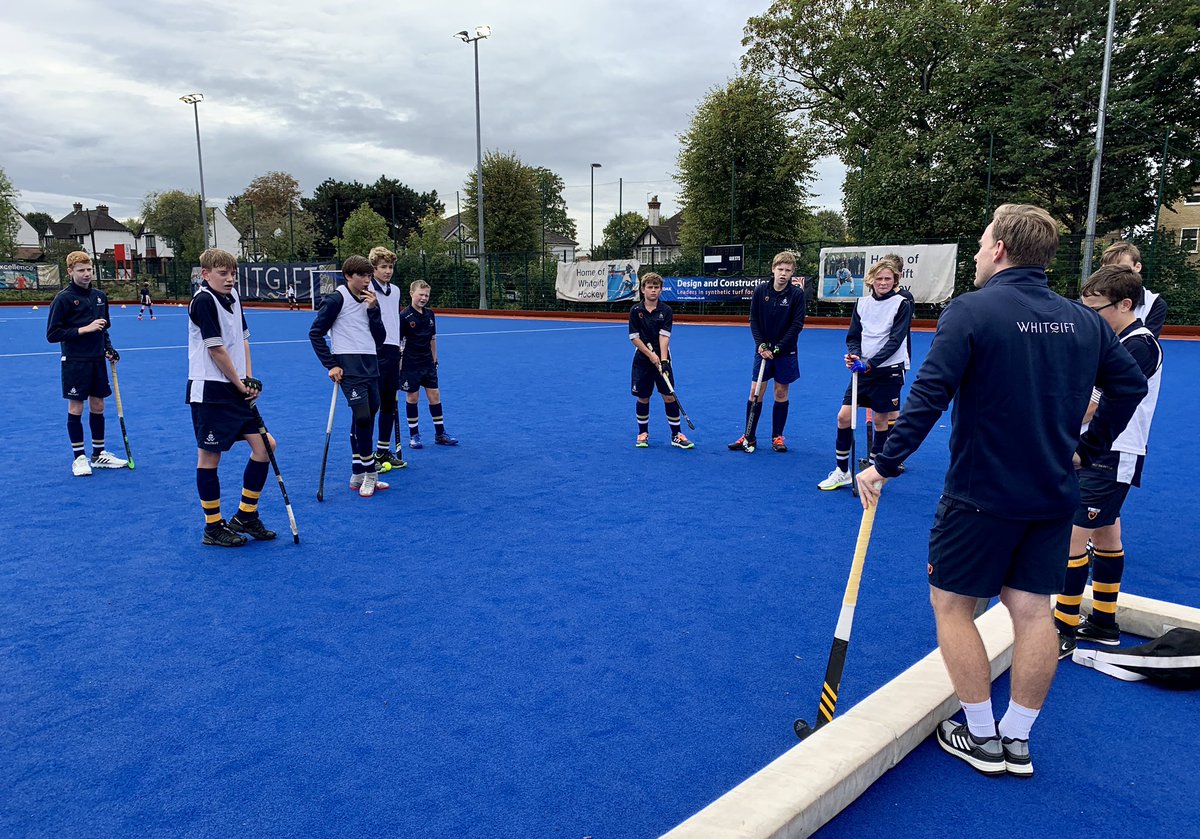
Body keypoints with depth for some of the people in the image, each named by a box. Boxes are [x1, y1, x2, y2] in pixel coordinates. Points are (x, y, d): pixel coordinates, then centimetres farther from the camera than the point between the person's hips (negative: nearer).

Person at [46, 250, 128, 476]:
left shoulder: (100, 296, 7)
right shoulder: (63, 298, -10)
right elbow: (52, 334, -12)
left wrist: (109, 348, 5)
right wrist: (84, 329, -19)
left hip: (97, 360, 5)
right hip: (75, 362, -5)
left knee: (97, 407, 11)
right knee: (76, 408, 3)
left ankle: (99, 454, 22)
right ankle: (79, 457, 13)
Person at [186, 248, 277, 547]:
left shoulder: (232, 297, 12)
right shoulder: (203, 301, -13)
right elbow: (216, 349, -16)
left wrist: (249, 380, 3)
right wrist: (240, 384, -8)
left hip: (237, 389, 8)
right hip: (210, 391, -8)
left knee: (264, 445, 6)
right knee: (209, 456, 3)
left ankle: (246, 516, 20)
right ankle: (213, 528, 15)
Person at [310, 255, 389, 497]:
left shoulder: (369, 301, 16)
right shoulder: (336, 299, -5)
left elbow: (380, 338, 10)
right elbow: (315, 333, -4)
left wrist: (373, 310, -3)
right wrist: (331, 365, -9)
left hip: (370, 366, 7)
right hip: (349, 367, -7)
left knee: (364, 419, 10)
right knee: (363, 417, -17)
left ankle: (358, 475, 19)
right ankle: (370, 473, -4)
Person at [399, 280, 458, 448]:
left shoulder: (430, 314, 5)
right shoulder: (404, 316, -12)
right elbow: (397, 342, -10)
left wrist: (434, 359, 15)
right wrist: (399, 366, -11)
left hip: (428, 363, 5)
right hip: (410, 365, -5)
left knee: (434, 395, 6)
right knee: (412, 397, 3)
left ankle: (440, 434, 15)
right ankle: (414, 435, 15)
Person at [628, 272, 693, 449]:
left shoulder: (666, 310, -2)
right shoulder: (635, 310, -2)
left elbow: (664, 336, -10)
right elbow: (634, 337, -4)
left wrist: (663, 359, -20)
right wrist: (650, 354, -13)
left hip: (662, 359, 0)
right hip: (642, 360, 0)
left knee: (669, 396, -1)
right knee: (643, 398, 6)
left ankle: (676, 435, 9)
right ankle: (643, 433, 24)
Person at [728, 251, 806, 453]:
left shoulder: (797, 294, -8)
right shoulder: (760, 291, -3)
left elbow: (797, 325, -10)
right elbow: (754, 320, 0)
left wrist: (777, 348, -15)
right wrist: (761, 345, -12)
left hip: (785, 352, -1)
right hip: (763, 350, 1)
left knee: (781, 394, 6)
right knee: (755, 393, 2)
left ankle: (777, 437, 19)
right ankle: (749, 437, 11)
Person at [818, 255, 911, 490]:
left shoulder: (902, 304, -6)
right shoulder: (862, 303, 6)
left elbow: (895, 341, -13)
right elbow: (853, 336, 8)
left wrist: (870, 363, -21)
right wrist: (854, 355, -12)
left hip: (888, 371, -4)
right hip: (863, 370, 4)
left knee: (880, 420, 4)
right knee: (844, 416, -1)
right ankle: (841, 472, 13)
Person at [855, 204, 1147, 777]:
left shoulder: (971, 311, -14)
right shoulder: (1083, 320, 5)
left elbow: (928, 398, -20)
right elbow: (1131, 384, 12)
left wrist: (884, 464, -14)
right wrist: (1086, 447, 18)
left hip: (981, 495, -6)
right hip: (1054, 495, 6)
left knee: (952, 604, 9)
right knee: (1032, 609, 12)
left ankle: (983, 738, 19)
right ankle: (1017, 741, 24)